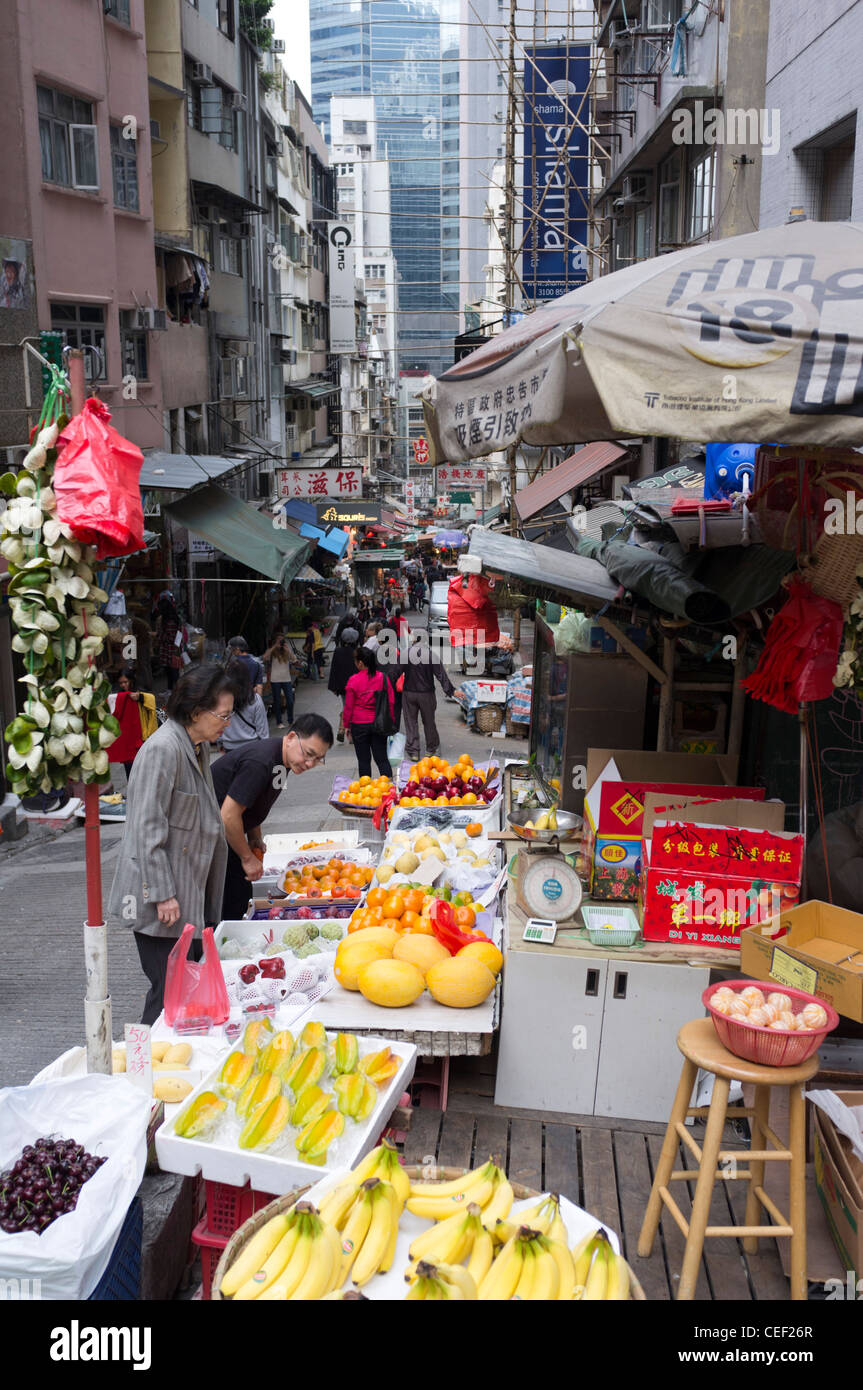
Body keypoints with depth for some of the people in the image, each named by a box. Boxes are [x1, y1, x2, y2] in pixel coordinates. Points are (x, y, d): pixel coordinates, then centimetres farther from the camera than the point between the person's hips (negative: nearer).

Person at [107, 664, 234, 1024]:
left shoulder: (199, 747, 11)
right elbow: (148, 828, -20)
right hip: (161, 899, -9)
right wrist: (162, 894, -20)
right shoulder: (163, 749, -19)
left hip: (192, 892, 9)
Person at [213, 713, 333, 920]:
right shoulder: (260, 763, -27)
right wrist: (247, 858, -15)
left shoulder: (281, 759, 4)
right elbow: (228, 816, -27)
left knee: (242, 898, 10)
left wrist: (255, 839, 11)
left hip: (226, 836, 10)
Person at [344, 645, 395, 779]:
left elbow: (349, 706, -4)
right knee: (382, 758, 8)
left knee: (363, 760, 8)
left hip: (359, 725, -3)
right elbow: (391, 702, 4)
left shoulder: (354, 680, -10)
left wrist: (347, 726, 7)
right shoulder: (383, 677, -1)